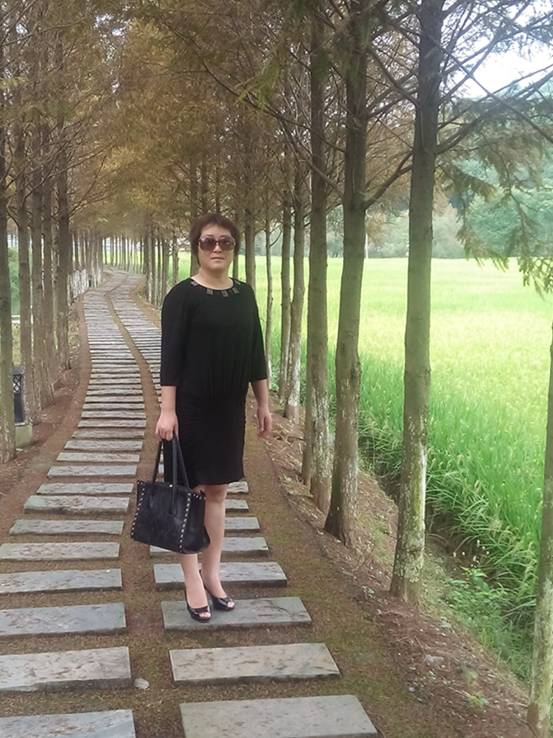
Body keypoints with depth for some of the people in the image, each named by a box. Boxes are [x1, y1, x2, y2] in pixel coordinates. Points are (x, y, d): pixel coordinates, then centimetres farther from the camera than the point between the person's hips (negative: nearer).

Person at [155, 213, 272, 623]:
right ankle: (193, 582, 13)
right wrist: (167, 410, -18)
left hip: (230, 409, 5)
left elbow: (256, 354, 10)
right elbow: (170, 357, -13)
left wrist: (264, 404, 10)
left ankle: (212, 574, 24)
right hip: (190, 409, -5)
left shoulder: (244, 294, 6)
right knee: (187, 491, 3)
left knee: (218, 491, 12)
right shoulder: (183, 295, -9)